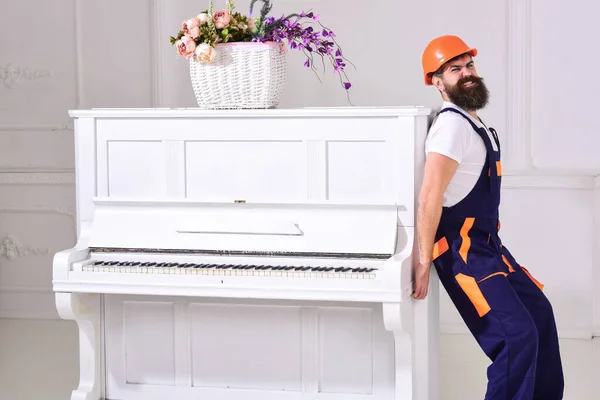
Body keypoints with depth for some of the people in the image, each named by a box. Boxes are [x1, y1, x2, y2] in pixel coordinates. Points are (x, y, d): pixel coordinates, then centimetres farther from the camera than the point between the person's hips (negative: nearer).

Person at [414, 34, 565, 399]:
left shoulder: (473, 123, 14)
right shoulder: (453, 124, -19)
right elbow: (429, 198, -26)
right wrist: (423, 261, -28)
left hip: (488, 244, 10)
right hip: (462, 251, -10)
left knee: (539, 311, 19)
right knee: (518, 335, -17)